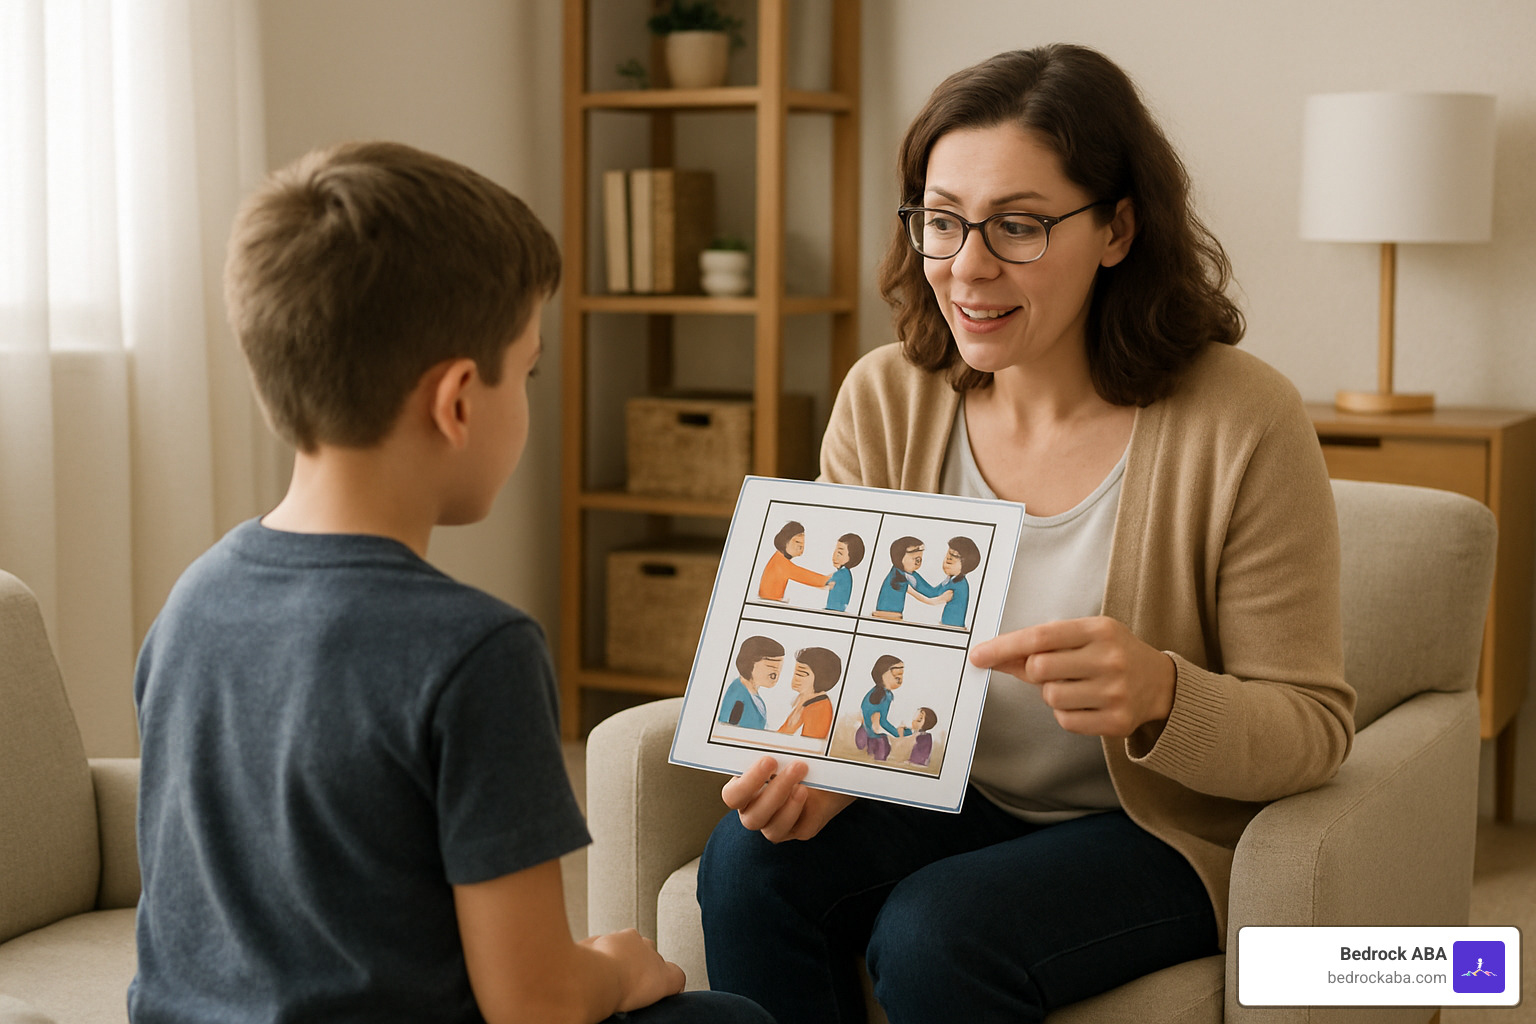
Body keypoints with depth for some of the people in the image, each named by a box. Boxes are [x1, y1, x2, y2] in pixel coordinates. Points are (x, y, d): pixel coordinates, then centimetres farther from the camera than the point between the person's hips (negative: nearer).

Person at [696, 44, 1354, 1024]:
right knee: (750, 864, -22)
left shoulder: (1240, 422, -18)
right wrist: (816, 765, -24)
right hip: (947, 802, 4)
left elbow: (1313, 728, -14)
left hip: (1161, 833, -4)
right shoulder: (884, 401, -5)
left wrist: (1161, 694, -35)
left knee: (936, 931, -29)